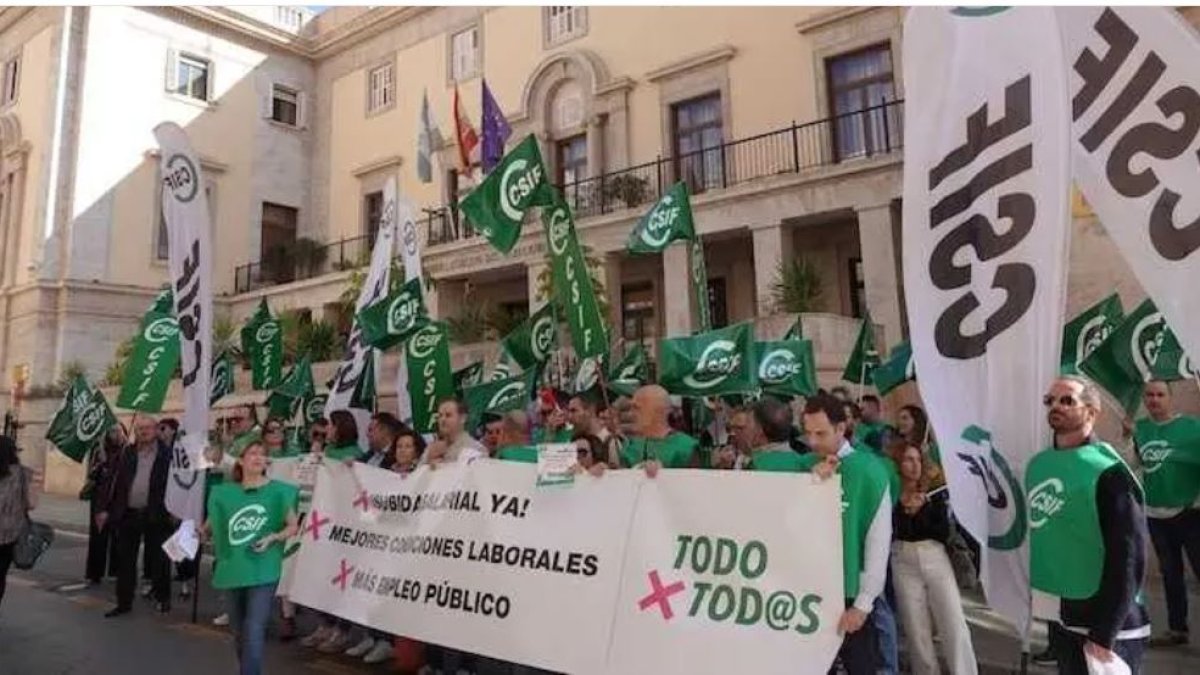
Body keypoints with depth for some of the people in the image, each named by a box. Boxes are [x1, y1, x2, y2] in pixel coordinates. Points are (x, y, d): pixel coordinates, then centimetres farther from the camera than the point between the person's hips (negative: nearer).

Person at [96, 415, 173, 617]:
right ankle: (124, 602, 20)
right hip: (127, 514, 4)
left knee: (159, 559, 6)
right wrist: (104, 508, 1)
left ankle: (162, 598, 22)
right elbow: (113, 480, 7)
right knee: (125, 560, 9)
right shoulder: (127, 453, 8)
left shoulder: (167, 454, -3)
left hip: (155, 515, -3)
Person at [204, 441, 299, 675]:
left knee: (254, 633, -10)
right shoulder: (225, 492, 6)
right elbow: (213, 524, 21)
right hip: (232, 570, 4)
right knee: (239, 634, 17)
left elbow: (294, 526, -2)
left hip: (263, 571, -4)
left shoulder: (278, 491, -3)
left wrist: (273, 538, -17)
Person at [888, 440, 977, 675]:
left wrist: (917, 513, -11)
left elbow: (944, 532, -2)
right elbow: (888, 531, -11)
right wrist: (904, 509, -18)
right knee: (916, 631, 6)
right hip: (904, 564, -1)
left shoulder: (935, 492, 5)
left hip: (936, 559, 1)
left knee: (955, 625, -3)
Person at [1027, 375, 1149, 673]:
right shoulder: (1038, 464, 5)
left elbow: (1128, 560, -19)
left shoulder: (1108, 472, -16)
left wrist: (1104, 634, -19)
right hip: (1060, 618, 7)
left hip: (1104, 626, -7)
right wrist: (1038, 598, 13)